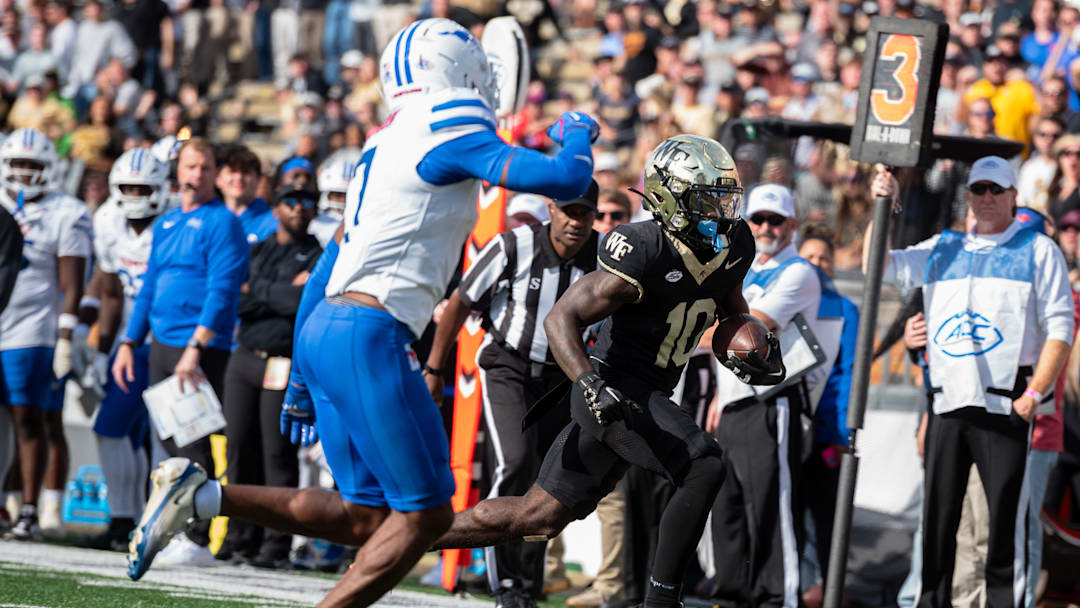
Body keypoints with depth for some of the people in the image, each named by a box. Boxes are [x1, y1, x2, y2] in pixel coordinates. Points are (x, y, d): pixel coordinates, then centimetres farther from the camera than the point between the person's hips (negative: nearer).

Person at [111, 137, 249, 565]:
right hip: (161, 345, 8)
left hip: (202, 349, -8)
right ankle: (179, 529, 15)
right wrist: (129, 343, 17)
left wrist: (194, 348, -22)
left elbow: (221, 292, -15)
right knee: (171, 439, 9)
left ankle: (198, 541, -8)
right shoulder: (166, 224, 18)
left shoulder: (222, 223, -7)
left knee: (195, 444, -9)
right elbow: (149, 289, 24)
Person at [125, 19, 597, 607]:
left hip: (324, 328, 9)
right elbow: (566, 181, -12)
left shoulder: (386, 148, 22)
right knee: (425, 513, -2)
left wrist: (303, 376, 28)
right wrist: (576, 135, 12)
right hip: (369, 337, -9)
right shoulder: (449, 135, -6)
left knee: (365, 516, 10)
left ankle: (200, 494, 3)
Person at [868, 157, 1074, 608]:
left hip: (1006, 406, -4)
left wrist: (1035, 393, -10)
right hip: (947, 402, 4)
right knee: (937, 518, 5)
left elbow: (1059, 328, 0)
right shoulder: (942, 250, 19)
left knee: (1006, 517, -7)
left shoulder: (1038, 251, 6)